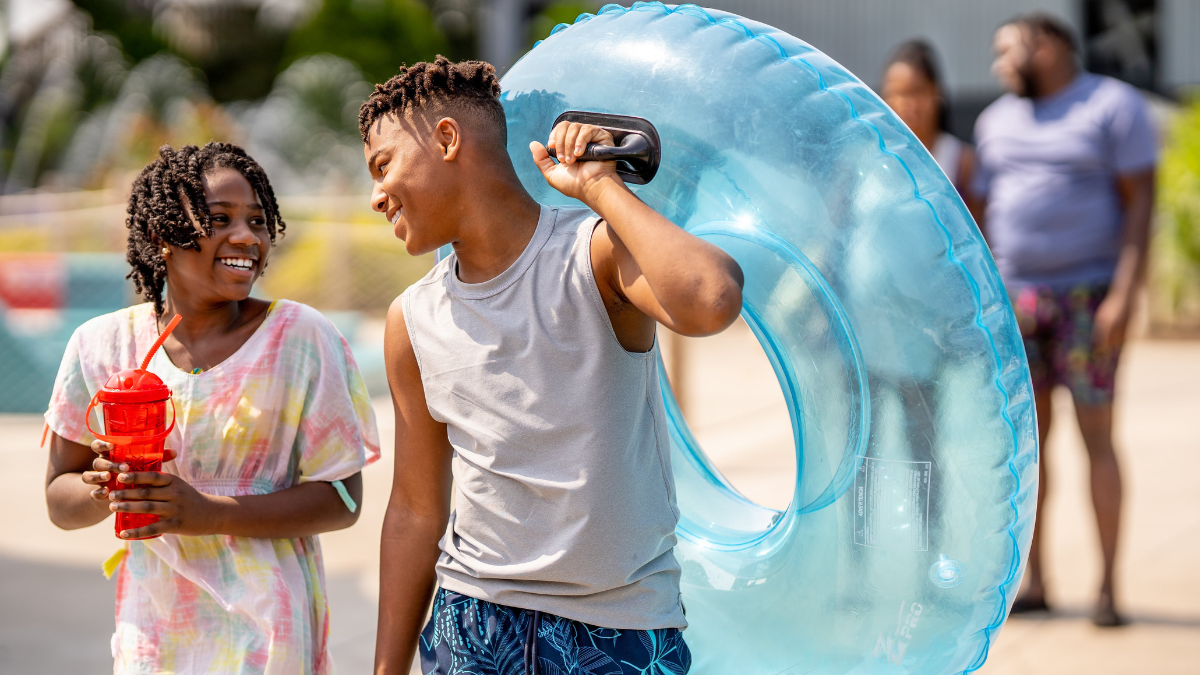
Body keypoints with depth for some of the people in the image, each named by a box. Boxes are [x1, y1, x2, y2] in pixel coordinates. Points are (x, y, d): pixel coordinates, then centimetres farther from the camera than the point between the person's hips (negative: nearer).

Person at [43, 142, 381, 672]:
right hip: (151, 624, 3)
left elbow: (342, 499, -8)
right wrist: (105, 489, -15)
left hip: (263, 628, -3)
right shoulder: (102, 345, 1)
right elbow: (60, 503, 8)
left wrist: (209, 513, -19)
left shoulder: (301, 337, -7)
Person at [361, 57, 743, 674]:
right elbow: (416, 512, 10)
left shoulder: (595, 253, -10)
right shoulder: (412, 321, 3)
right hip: (471, 624, 3)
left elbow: (710, 303, -33)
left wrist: (599, 186, -22)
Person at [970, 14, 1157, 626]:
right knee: (1027, 436, 4)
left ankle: (1107, 589, 0)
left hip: (1088, 294, -5)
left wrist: (1124, 295, -20)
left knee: (1095, 437, -6)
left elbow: (1141, 204, -11)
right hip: (1015, 299, 5)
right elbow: (987, 215, 12)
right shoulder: (997, 122, 10)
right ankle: (1034, 582, 12)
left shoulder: (1114, 107, -7)